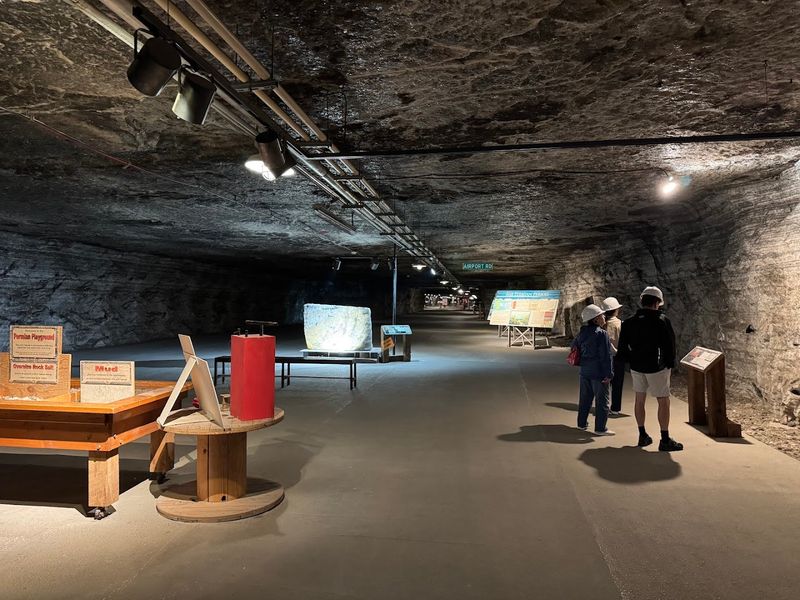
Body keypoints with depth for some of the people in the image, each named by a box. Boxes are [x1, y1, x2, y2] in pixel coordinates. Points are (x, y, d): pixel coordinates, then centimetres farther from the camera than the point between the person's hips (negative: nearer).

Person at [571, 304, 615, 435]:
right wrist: (609, 373, -15)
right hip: (598, 372, -7)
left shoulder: (582, 332, 7)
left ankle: (582, 423, 27)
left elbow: (574, 345, 21)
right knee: (601, 400, 2)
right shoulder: (602, 334, -16)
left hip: (585, 371, 7)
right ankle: (600, 428, 7)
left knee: (585, 398, 17)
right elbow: (606, 355, -18)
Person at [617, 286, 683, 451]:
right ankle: (665, 441, 5)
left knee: (639, 400, 15)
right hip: (656, 368, -5)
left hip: (636, 367, 5)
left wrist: (631, 361, 14)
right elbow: (670, 344, -10)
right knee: (663, 401, 3)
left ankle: (642, 436, 24)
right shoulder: (662, 320, -11)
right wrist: (670, 364, 3)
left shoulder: (629, 322, 3)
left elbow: (622, 347, 5)